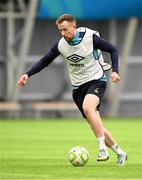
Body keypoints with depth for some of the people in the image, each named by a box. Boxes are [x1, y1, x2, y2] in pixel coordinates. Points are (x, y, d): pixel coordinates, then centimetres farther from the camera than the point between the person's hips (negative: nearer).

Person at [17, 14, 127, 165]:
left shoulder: (90, 37, -16)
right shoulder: (61, 45, -5)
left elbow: (113, 50, -5)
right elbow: (45, 61, 7)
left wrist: (115, 71, -18)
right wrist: (28, 74, -5)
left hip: (96, 80, -5)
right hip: (78, 86, 5)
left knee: (87, 107, -34)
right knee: (96, 126, 4)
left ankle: (102, 148, -30)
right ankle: (120, 153, 21)